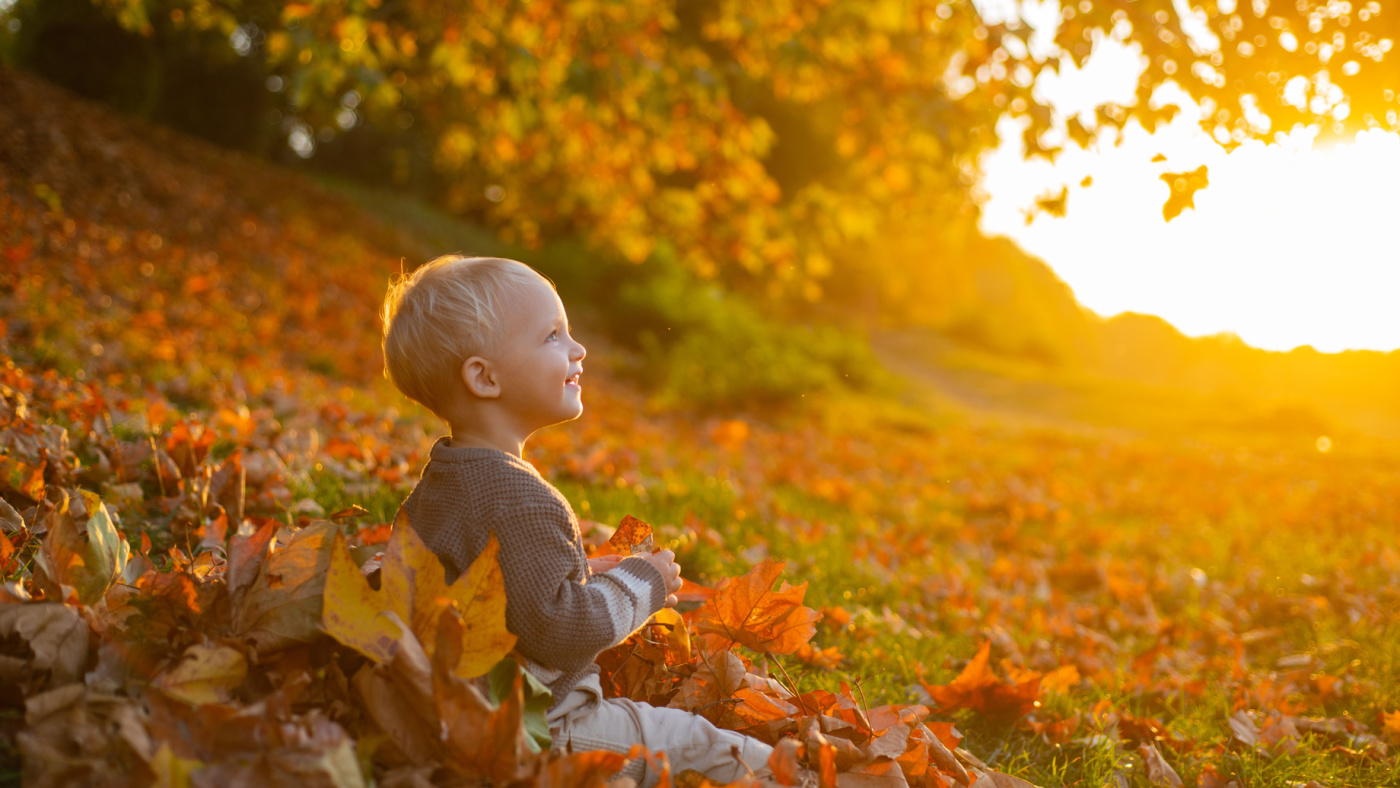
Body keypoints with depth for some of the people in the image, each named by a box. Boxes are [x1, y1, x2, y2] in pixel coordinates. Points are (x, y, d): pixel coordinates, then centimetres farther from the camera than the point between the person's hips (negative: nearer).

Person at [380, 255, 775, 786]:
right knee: (697, 745, -3)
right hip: (538, 734, -10)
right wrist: (640, 582, -15)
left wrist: (582, 574, 13)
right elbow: (559, 629, -30)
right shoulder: (521, 502, -28)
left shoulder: (440, 478, 6)